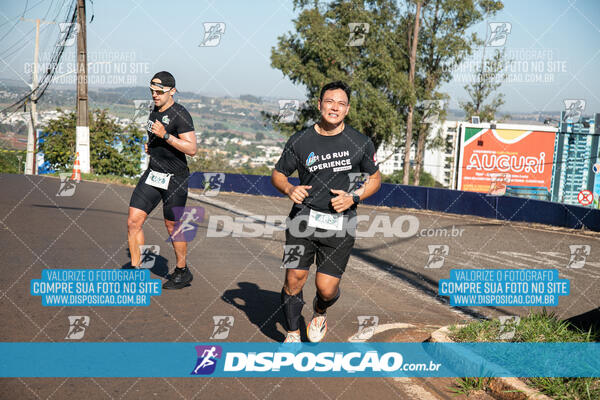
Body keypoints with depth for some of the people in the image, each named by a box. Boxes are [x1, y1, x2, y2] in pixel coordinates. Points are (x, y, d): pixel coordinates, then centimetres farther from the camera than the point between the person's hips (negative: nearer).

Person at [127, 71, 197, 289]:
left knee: (172, 226, 5)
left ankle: (182, 272, 24)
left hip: (175, 179, -7)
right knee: (133, 221, -2)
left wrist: (165, 135, -27)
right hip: (153, 174, 7)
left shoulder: (180, 114, -14)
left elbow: (191, 149, -21)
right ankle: (136, 270, 8)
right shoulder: (155, 111, 12)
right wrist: (150, 145, 11)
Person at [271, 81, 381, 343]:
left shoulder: (361, 143, 1)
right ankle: (292, 334, 21)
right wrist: (289, 189, -12)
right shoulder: (300, 141, 1)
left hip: (340, 224, 0)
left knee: (327, 288, -3)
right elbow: (278, 174, 10)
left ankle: (320, 312, 35)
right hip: (303, 219, 1)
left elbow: (375, 179, 12)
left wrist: (353, 197, -7)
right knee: (294, 280, -3)